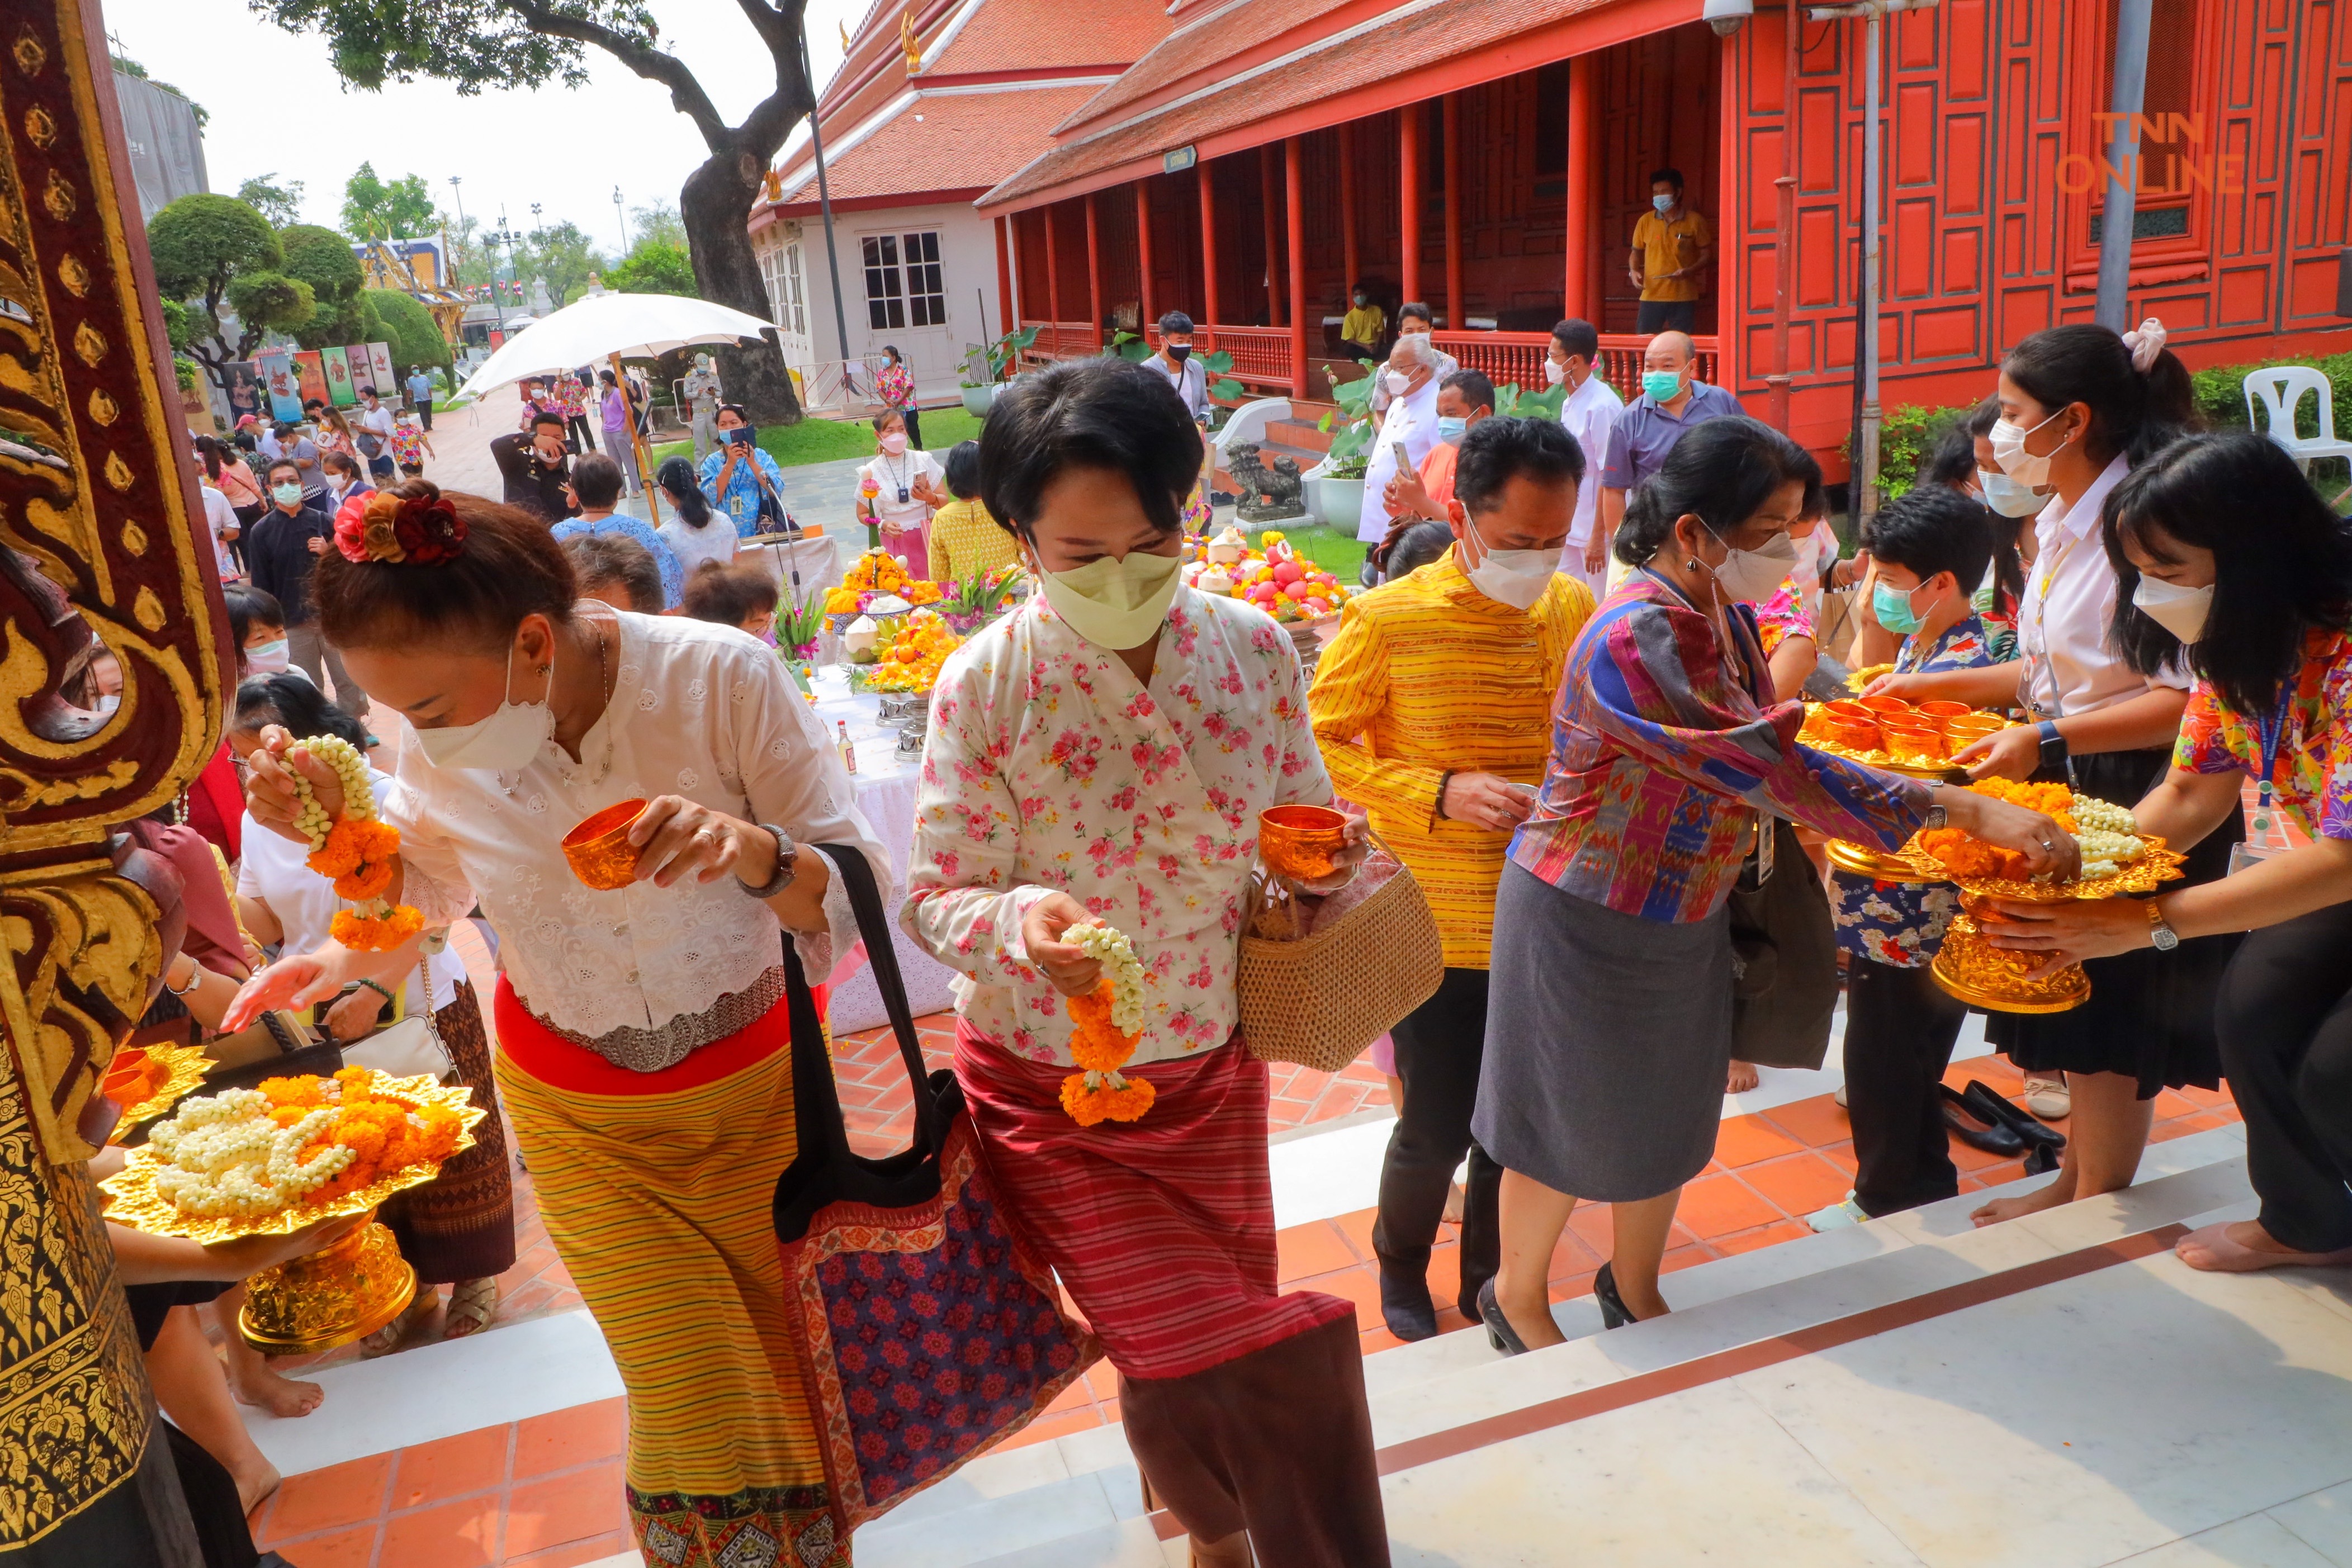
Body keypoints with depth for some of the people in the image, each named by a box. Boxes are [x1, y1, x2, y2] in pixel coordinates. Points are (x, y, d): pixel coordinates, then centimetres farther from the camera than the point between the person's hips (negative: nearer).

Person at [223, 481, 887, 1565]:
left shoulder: (722, 677, -24)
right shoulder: (440, 750, -13)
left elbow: (861, 894, -22)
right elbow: (422, 891, 7)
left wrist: (753, 851, -42)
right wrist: (334, 828, -14)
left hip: (755, 1085, -1)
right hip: (578, 1115, 1)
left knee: (795, 1365, 13)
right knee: (698, 1418, -1)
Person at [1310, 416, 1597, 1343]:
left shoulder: (1578, 612, 1)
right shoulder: (1389, 620, -13)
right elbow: (1318, 745, -10)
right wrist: (1441, 794, -20)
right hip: (1438, 934, -4)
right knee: (1437, 1128, 8)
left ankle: (1489, 1282, 41)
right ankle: (1400, 1267, 39)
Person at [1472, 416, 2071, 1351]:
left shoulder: (1726, 614, -1)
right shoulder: (1633, 643, -30)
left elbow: (1763, 746, 11)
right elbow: (1770, 770, -34)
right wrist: (1966, 811, -33)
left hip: (1687, 915, 8)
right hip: (1590, 920, -8)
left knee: (1670, 1117, 20)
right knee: (1573, 1128, 10)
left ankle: (1635, 1290, 44)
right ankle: (1517, 1298, 36)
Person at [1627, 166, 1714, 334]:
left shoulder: (1695, 221, 2)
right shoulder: (1645, 221, 8)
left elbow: (1707, 255, 4)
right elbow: (1636, 253, 17)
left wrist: (1689, 271, -14)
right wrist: (1634, 271, -4)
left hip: (1683, 297, -2)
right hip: (1651, 296, 2)